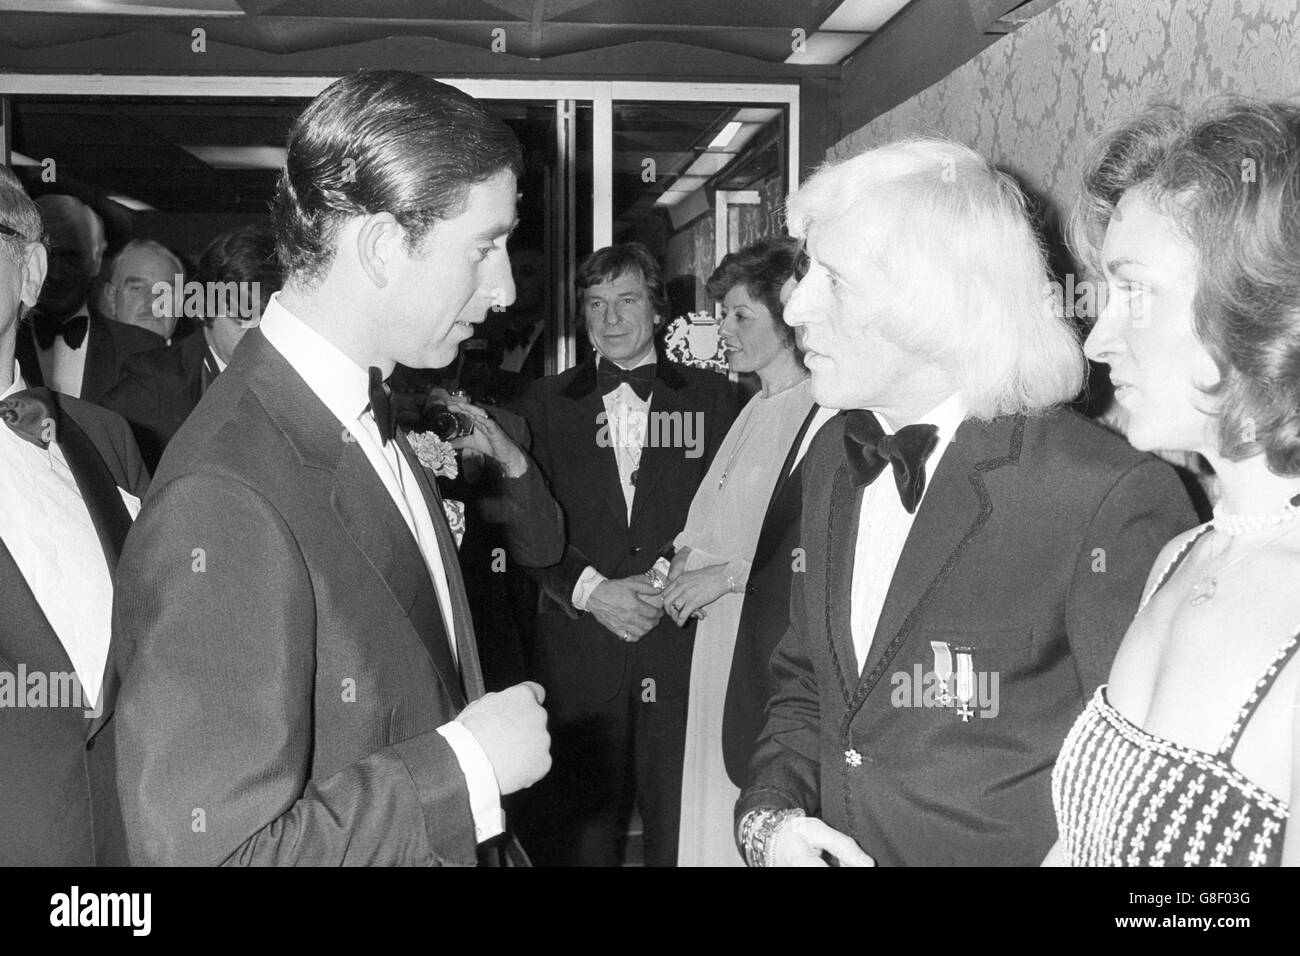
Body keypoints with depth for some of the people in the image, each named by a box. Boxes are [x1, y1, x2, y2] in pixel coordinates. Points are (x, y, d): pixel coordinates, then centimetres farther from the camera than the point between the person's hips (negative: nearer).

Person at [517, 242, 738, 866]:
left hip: (682, 645, 0)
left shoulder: (711, 397, 9)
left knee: (685, 832, 3)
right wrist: (590, 588, -9)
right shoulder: (547, 401, 10)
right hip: (578, 651, 1)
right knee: (577, 836, 4)